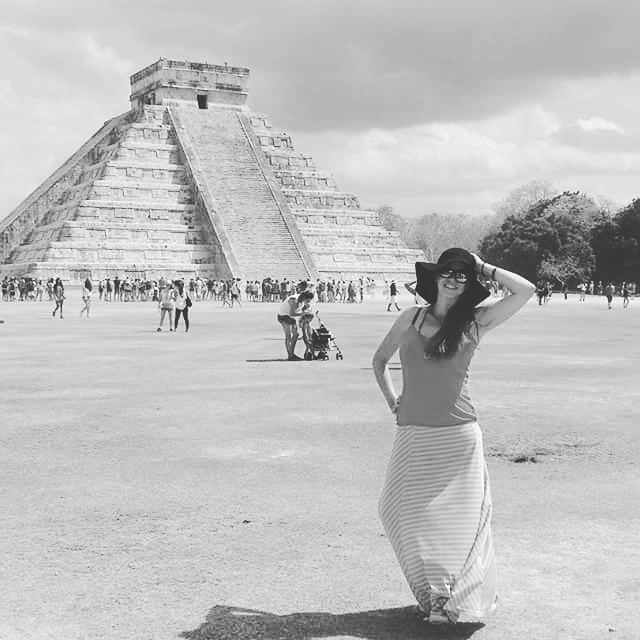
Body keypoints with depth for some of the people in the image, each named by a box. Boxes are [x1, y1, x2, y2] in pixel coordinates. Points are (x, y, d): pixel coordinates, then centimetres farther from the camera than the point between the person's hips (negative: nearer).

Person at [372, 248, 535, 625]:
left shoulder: (475, 323, 1)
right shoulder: (412, 318, 6)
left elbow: (526, 290, -8)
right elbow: (380, 360, 20)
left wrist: (483, 267, 0)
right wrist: (392, 400, 9)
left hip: (458, 435, -2)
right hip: (412, 434, 2)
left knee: (459, 517, 3)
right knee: (403, 511, 3)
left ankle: (460, 599, 18)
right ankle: (433, 592, 22)